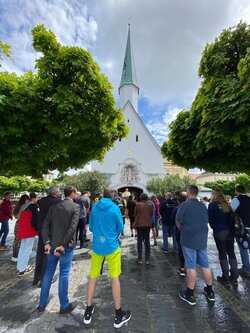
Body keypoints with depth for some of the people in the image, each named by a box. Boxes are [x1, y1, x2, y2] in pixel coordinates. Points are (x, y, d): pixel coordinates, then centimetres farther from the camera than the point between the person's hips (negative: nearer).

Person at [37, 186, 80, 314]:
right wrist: (63, 245, -16)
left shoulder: (54, 206, 3)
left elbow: (45, 225, -1)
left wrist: (47, 242, -3)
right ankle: (64, 306, 28)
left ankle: (42, 303, 37)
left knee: (48, 273, 21)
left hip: (52, 244, 5)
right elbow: (72, 227, -20)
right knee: (64, 274, 11)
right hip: (66, 245, -5)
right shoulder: (76, 206, -12)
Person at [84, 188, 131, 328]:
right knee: (115, 278, 11)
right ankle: (119, 315, 26)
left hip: (97, 247, 3)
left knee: (93, 277, 18)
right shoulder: (115, 208, -13)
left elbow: (91, 227, 6)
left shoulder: (94, 208, -3)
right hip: (112, 247, -3)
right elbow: (120, 228, -4)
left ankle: (88, 312, 33)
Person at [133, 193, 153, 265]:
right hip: (148, 224, 3)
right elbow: (151, 214, 6)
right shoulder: (150, 205, -4)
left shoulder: (138, 204, -12)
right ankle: (147, 259, 18)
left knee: (140, 241, 8)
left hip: (139, 224, -2)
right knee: (147, 241, 12)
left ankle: (140, 259, 14)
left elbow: (135, 214, -3)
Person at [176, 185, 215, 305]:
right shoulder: (203, 205, 3)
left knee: (191, 266, 5)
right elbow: (206, 221, 9)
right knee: (205, 265, 18)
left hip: (189, 240, -5)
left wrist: (183, 230, 9)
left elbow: (178, 222, -11)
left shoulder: (184, 205, -15)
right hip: (202, 239, 6)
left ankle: (190, 295, 19)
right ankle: (210, 292, 34)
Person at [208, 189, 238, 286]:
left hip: (219, 231, -5)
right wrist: (230, 227, 18)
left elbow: (210, 219, -7)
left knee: (222, 254, 6)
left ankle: (225, 279, 15)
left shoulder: (212, 205, -8)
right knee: (231, 253, 14)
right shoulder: (227, 204, 7)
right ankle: (234, 278, 23)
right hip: (229, 231, 5)